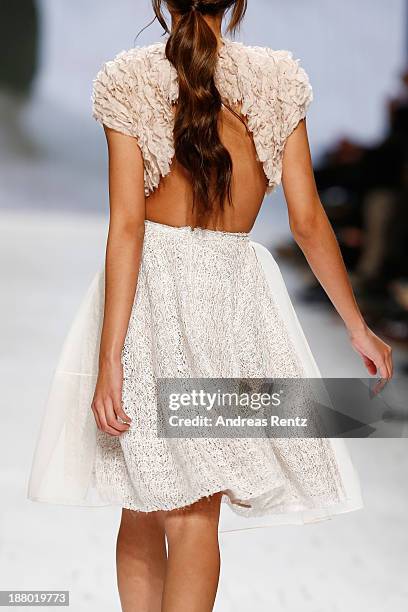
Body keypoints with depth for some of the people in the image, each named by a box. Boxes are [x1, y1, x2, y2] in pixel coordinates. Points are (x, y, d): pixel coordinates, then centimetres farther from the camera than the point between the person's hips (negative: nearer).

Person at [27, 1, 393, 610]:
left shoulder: (126, 80, -4)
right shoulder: (277, 79, 0)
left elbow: (127, 226, -11)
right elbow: (309, 222, 1)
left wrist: (109, 359, -11)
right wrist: (358, 327, 12)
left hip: (149, 288, 0)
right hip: (238, 288, 0)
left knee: (143, 509, 13)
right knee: (196, 511, 2)